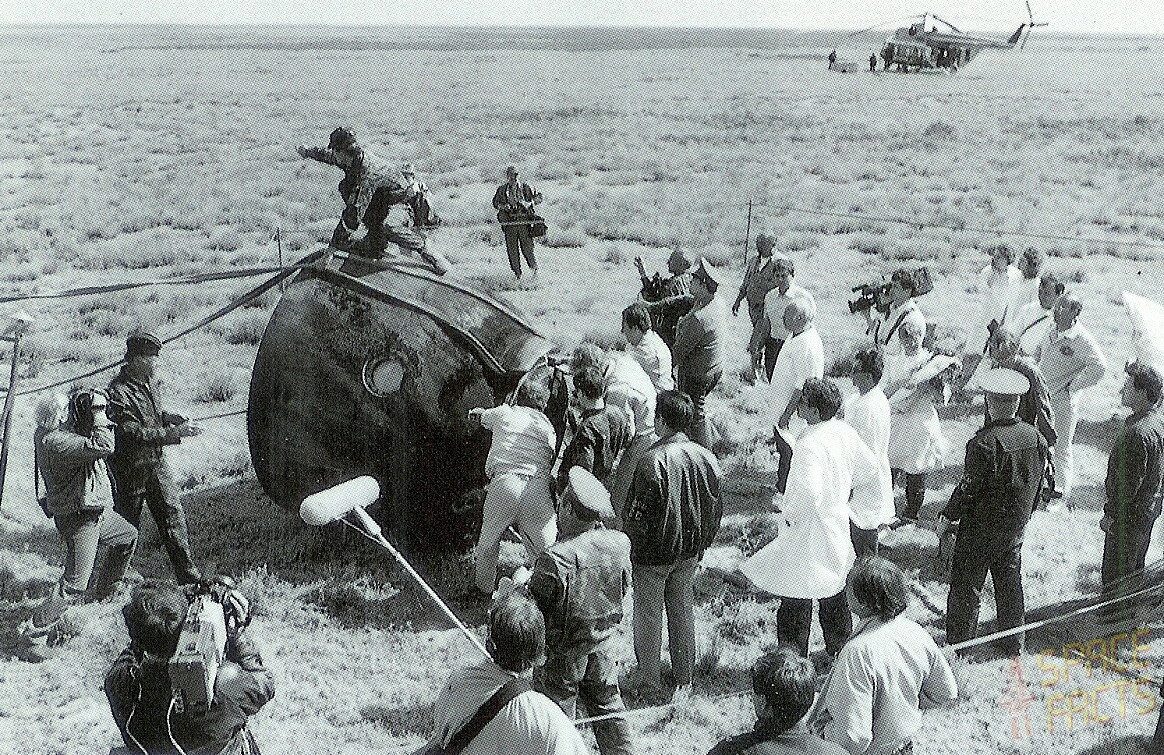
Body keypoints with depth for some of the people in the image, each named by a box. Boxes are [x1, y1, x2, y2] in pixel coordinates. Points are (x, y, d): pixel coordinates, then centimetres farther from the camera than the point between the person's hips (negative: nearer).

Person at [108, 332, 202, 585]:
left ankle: (188, 575, 7)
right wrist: (174, 433, -30)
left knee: (173, 514, 2)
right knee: (127, 526, 7)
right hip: (130, 469, -7)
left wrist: (167, 417, 2)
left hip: (156, 463, 7)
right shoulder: (118, 392, -21)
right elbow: (135, 434, -27)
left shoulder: (148, 381, 5)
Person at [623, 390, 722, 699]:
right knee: (683, 610, 18)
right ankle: (684, 678, 30)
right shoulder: (706, 457, -6)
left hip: (653, 553, -5)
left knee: (649, 616, 10)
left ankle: (650, 683, 20)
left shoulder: (652, 462, -24)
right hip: (689, 552, 5)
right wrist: (701, 544, 17)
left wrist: (629, 546, -3)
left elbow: (637, 514, -19)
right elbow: (715, 508, 4)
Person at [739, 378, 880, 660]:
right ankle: (840, 649, 41)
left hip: (809, 532, -9)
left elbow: (808, 494, -35)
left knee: (796, 600, 4)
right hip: (839, 527, 9)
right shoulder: (845, 433, -2)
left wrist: (787, 514, -18)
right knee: (834, 595, 25)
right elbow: (871, 470, 10)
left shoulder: (810, 444, -27)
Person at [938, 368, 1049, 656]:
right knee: (1010, 583, 21)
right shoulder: (1036, 438, -4)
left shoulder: (984, 443, -26)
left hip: (981, 529, -7)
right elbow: (1038, 483, 6)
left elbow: (969, 488, -21)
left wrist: (946, 518, -7)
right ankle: (1013, 642, 35)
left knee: (966, 587, 8)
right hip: (1016, 528, 7)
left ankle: (959, 644, 17)